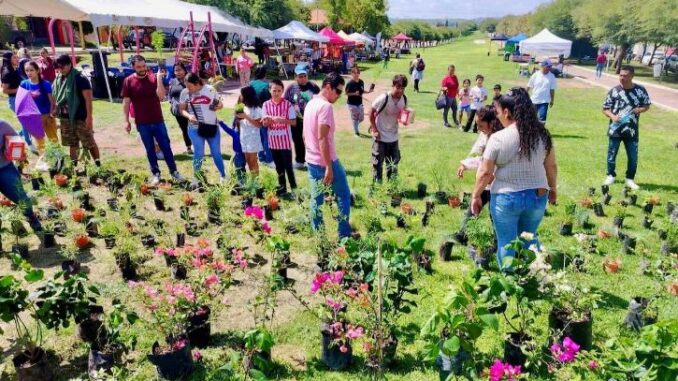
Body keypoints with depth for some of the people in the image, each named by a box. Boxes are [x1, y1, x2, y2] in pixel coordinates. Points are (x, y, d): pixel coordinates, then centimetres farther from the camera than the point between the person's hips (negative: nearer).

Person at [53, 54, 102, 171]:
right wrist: (56, 112, 15)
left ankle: (98, 165, 7)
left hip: (80, 118, -7)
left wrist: (89, 117, -20)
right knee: (72, 144, 15)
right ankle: (73, 165, 24)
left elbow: (88, 99, -16)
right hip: (65, 118, 7)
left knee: (90, 143, -3)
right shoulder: (58, 79, 8)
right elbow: (56, 97, 18)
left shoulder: (80, 79, -13)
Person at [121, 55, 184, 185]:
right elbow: (126, 102, 0)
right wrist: (126, 121, -4)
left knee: (166, 146, 6)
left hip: (158, 121, 0)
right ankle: (155, 174, 20)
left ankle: (174, 172, 15)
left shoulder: (154, 78, -3)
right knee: (150, 149, 9)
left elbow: (161, 96, -13)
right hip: (142, 123, 0)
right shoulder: (128, 81, -3)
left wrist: (159, 78, -20)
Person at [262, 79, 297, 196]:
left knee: (288, 165, 0)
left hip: (285, 140, -3)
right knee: (278, 166, 13)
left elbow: (293, 122, -7)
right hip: (273, 140, 3)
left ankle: (294, 188, 11)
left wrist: (282, 119, -21)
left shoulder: (288, 104, -7)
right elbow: (264, 124, 2)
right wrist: (269, 120, -20)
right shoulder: (266, 105, 1)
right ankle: (282, 187, 25)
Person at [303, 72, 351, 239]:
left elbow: (305, 135, 16)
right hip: (326, 162, -8)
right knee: (344, 196, 7)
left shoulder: (310, 104, 10)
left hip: (311, 161, 9)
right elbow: (322, 138, -24)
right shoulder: (325, 106, -18)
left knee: (316, 199, 13)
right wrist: (329, 167, -22)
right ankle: (344, 234, 13)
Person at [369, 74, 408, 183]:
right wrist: (374, 129, -13)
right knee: (378, 163, 3)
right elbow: (371, 113, -11)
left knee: (393, 162, 14)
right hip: (380, 137, -6)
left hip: (393, 137, 6)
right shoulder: (383, 98, -21)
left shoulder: (404, 99, -5)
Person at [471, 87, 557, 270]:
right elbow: (551, 166, 8)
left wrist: (476, 196, 0)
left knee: (506, 242, 11)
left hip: (506, 198, -5)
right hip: (537, 196, 5)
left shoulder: (498, 138, -15)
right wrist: (552, 188, 22)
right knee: (529, 238, 23)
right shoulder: (542, 134, 0)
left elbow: (485, 172, -12)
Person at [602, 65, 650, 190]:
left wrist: (641, 109, -13)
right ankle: (610, 175, 29)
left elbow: (647, 105, 10)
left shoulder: (640, 90, -3)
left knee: (633, 156, 6)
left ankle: (630, 179, 22)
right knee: (612, 154, 10)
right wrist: (612, 116, -19)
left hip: (632, 130, 1)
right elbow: (605, 108, 0)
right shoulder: (614, 91, -6)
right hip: (615, 129, -1)